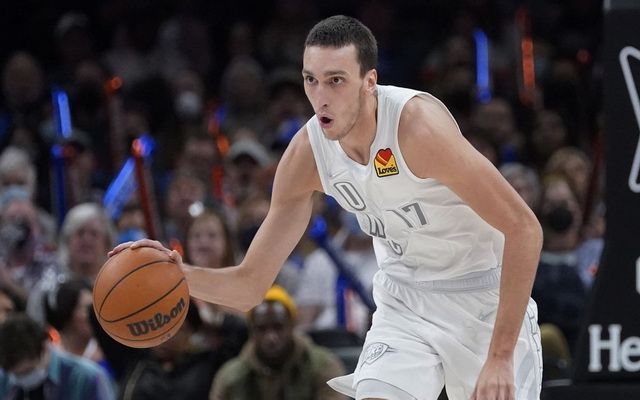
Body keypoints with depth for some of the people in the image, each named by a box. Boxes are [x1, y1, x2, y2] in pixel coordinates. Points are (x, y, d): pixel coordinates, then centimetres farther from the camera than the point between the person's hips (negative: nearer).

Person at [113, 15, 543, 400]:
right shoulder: (307, 154, -12)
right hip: (405, 299, 4)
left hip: (483, 295, -4)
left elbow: (524, 228, -27)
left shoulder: (418, 125, -29)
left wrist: (501, 355, -30)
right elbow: (250, 284, -4)